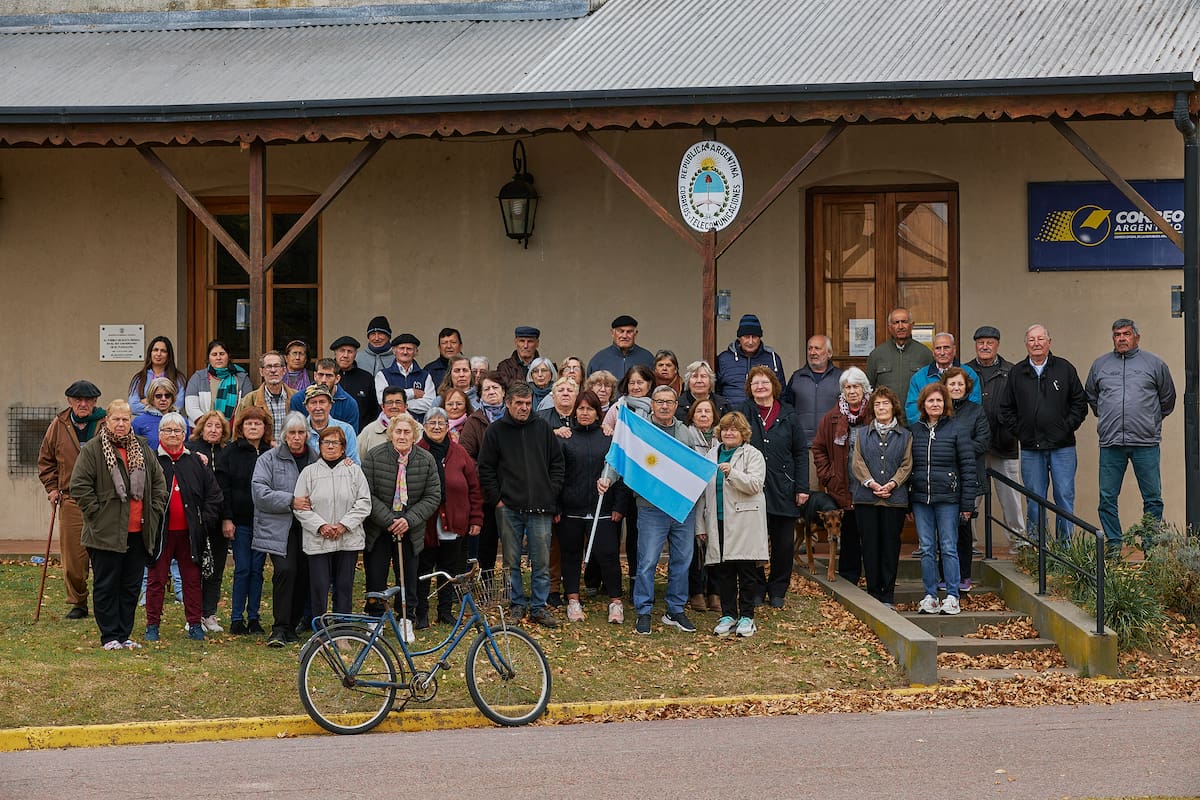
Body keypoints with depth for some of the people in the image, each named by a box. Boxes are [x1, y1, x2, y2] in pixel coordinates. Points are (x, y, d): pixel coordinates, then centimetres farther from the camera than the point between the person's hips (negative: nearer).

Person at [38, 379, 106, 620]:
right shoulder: (58, 426, 7)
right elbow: (45, 460, 19)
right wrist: (52, 488, 10)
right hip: (70, 501, 2)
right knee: (73, 558, 2)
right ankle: (78, 603, 14)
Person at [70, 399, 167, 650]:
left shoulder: (143, 450, 11)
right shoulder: (92, 450, -5)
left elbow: (159, 484, 17)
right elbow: (79, 486, -8)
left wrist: (154, 513, 6)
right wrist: (97, 514, -11)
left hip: (138, 532, 5)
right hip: (106, 533, -5)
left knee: (131, 586, 9)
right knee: (106, 586, 0)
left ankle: (124, 634, 18)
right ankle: (110, 636, 6)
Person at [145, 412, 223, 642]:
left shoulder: (197, 464, 8)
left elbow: (213, 495, 11)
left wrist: (206, 520, 1)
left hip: (189, 533, 2)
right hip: (160, 533, -2)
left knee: (192, 578, 7)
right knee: (156, 579, 2)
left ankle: (195, 624, 14)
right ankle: (152, 625, 9)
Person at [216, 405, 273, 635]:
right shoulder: (230, 453, 1)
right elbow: (223, 488, -2)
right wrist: (226, 519, -9)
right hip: (241, 521, -2)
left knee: (257, 570, 5)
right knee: (242, 569, -3)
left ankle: (253, 618, 11)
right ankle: (237, 619, 3)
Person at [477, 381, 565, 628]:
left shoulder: (542, 428, 7)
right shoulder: (496, 431, 2)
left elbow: (557, 463, 12)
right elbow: (486, 469, 3)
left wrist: (551, 493, 3)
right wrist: (496, 499, -4)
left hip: (540, 507, 1)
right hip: (508, 508, -1)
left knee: (541, 561, 1)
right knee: (512, 561, 5)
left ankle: (539, 607, 9)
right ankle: (517, 605, 16)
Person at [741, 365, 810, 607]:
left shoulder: (788, 416, 6)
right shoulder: (742, 414, 3)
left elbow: (801, 452, 7)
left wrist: (802, 487, 0)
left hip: (783, 489, 1)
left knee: (784, 543, 3)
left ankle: (777, 590, 15)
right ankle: (756, 589, 14)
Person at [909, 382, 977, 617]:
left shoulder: (957, 431, 0)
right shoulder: (913, 431, 9)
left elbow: (968, 467, -1)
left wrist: (967, 503, -6)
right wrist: (906, 503, 9)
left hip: (948, 499, -3)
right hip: (920, 499, 3)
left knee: (949, 548, -1)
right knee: (927, 549, 5)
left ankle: (952, 597, 4)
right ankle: (930, 596, 11)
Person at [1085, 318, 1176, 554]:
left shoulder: (1154, 364, 5)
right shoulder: (1100, 365, 11)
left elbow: (1167, 398, 16)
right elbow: (1090, 397, 24)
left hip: (1146, 443, -2)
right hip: (1110, 444, 2)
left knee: (1152, 499, 0)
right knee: (1107, 499, 1)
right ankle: (1113, 546, 10)